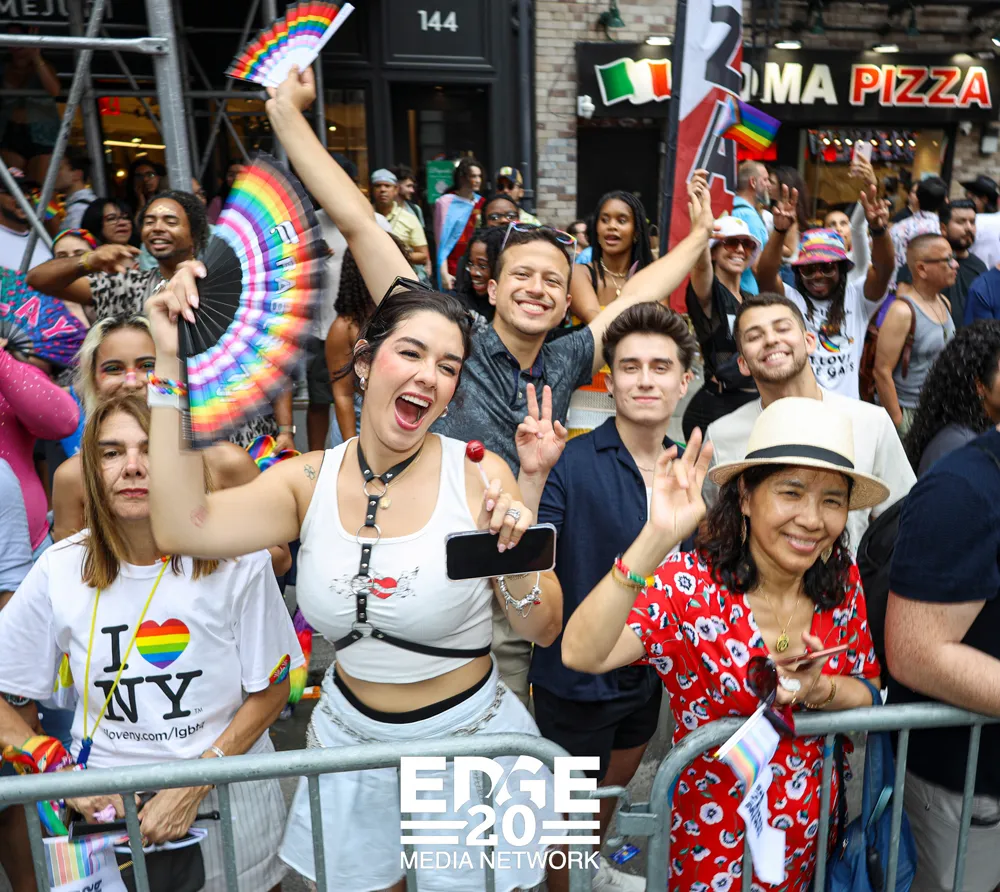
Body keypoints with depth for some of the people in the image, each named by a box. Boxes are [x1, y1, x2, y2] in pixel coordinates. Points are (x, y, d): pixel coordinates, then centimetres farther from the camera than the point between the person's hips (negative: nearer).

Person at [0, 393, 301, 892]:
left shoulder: (238, 561, -15)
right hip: (107, 802, 1)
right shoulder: (60, 571, -10)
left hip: (226, 794, 0)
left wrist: (194, 786, -16)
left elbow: (270, 691, -8)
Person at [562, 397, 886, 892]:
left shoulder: (842, 582, -10)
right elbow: (581, 655, -39)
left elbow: (868, 692, 2)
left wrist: (822, 691, -21)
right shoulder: (690, 584, -25)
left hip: (814, 829, 5)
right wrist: (657, 538, -49)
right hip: (712, 835, -4)